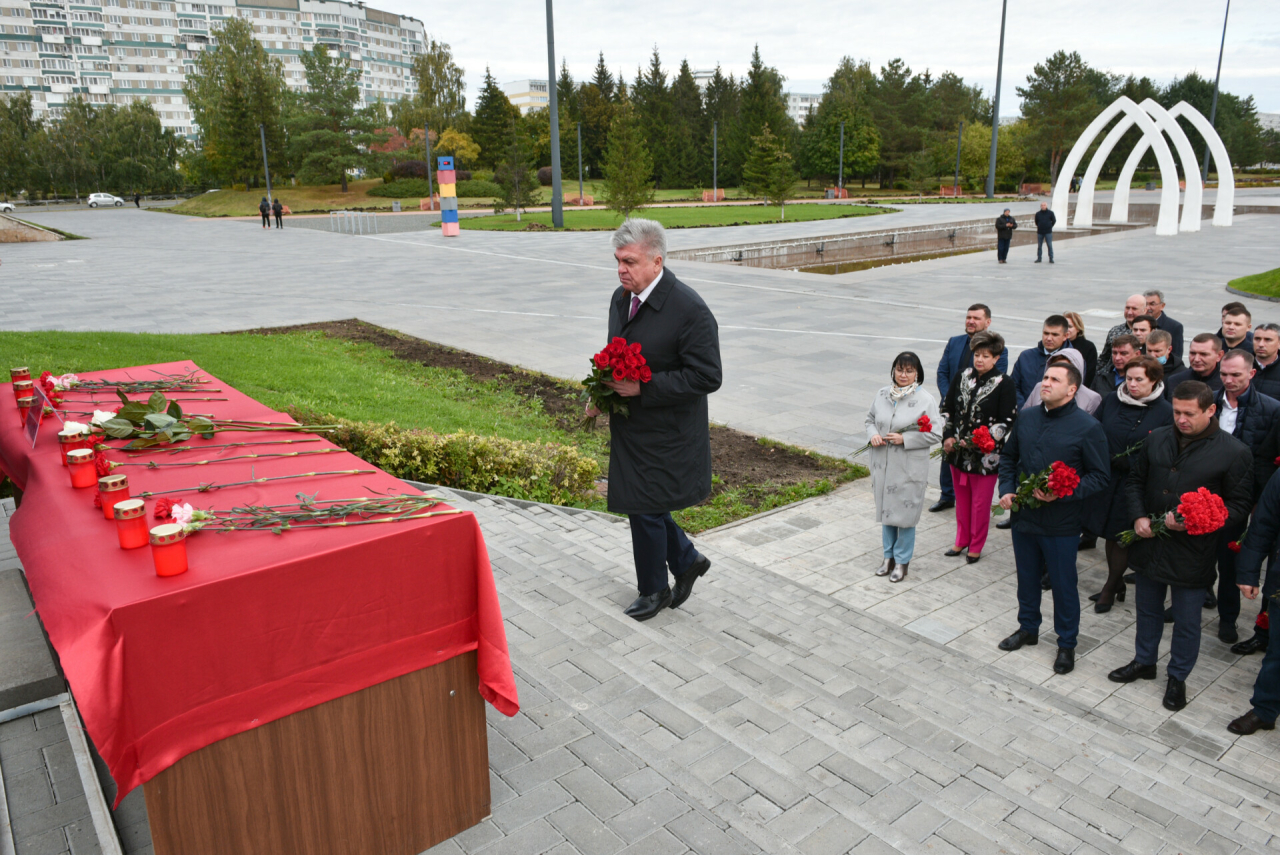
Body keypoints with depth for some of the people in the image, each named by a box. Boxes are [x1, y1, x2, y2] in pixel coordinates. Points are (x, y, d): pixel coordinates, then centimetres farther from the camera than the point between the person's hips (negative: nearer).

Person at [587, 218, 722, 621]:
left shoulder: (690, 309, -21)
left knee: (645, 510, 4)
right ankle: (687, 561, 39)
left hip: (664, 434, -8)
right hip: (630, 427, 8)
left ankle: (654, 590, 27)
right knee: (641, 505, 16)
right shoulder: (621, 298, 5)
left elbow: (706, 377, -22)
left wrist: (643, 388, -26)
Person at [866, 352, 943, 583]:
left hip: (909, 468, -5)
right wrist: (872, 434, -6)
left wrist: (904, 439, -19)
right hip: (882, 464, 5)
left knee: (905, 513, 2)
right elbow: (870, 419, 16)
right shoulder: (882, 394, 5)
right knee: (886, 511, 15)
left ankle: (902, 561, 19)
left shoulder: (926, 400, -9)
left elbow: (935, 434, -10)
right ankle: (889, 557, 31)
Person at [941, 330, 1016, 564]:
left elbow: (1007, 421, -11)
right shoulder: (963, 376, 4)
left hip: (986, 455, -4)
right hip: (957, 452, 4)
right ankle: (962, 540, 34)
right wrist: (947, 437, -2)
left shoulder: (1004, 384, -9)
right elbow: (948, 409, 11)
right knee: (961, 498, 17)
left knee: (980, 503, 7)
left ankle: (976, 546, 23)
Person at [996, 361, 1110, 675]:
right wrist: (1007, 490, 2)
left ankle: (1067, 644, 26)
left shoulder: (1087, 427, -12)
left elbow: (1099, 475, -10)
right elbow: (1008, 457, 16)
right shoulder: (1025, 418, 4)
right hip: (1023, 516, 5)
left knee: (1064, 584, 8)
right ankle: (1028, 628, 39)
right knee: (1026, 578, 19)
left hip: (1062, 523, -5)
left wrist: (1062, 494, -22)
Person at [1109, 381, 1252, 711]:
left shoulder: (1234, 452, -11)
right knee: (1147, 608, 21)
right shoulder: (1157, 439, 1)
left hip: (1193, 551, -4)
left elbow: (1240, 504, -7)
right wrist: (1138, 517, -5)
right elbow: (1135, 480, 11)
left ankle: (1178, 677, 30)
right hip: (1150, 544, 4)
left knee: (1187, 620, 10)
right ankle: (1144, 661, 41)